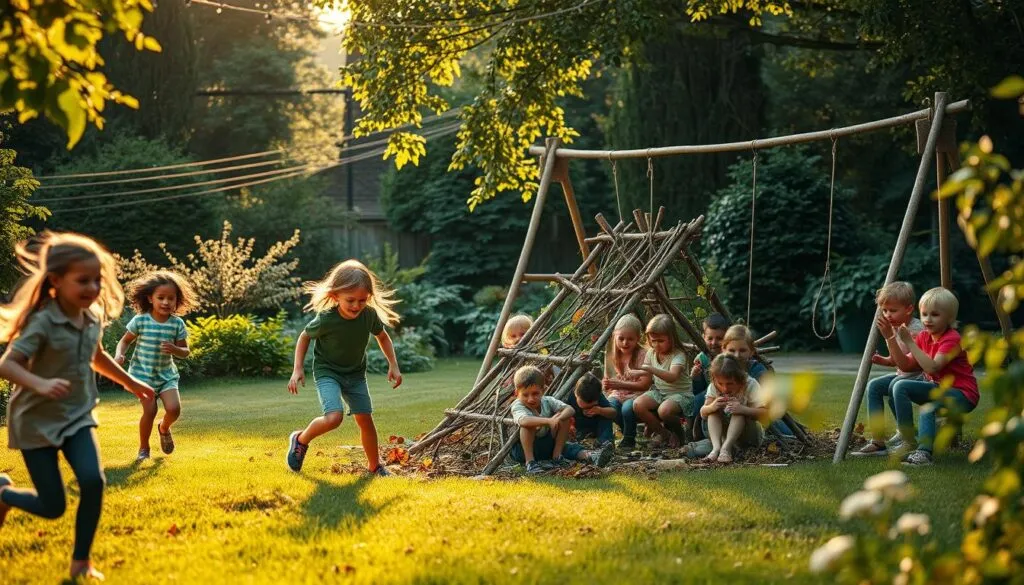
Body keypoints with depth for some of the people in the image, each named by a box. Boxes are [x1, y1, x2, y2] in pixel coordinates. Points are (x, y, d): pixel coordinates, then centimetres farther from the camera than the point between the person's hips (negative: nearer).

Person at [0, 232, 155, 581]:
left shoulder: (93, 317, -1)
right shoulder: (43, 322, -23)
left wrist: (129, 382, 30)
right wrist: (41, 384, -45)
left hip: (76, 417, 5)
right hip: (37, 421, -5)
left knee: (93, 482, -16)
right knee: (52, 507, -1)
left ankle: (81, 562, 2)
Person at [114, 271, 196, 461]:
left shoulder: (177, 324, -7)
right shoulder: (140, 320, -11)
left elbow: (185, 352, 0)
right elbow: (125, 341, 1)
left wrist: (175, 349, -23)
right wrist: (119, 354, -20)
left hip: (167, 374, 2)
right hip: (143, 373, -2)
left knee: (174, 409, -14)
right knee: (150, 410, -14)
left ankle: (164, 428, 23)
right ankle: (143, 448, 10)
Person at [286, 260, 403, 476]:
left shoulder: (370, 315, -17)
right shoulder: (325, 320, -27)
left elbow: (382, 337, 5)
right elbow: (304, 337, -6)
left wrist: (393, 365, -2)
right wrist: (297, 369, -11)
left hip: (355, 374, 4)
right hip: (327, 372, -4)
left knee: (365, 419, 5)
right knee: (334, 417, -24)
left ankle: (374, 466, 25)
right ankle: (300, 440, 4)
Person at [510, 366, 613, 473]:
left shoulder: (547, 401, -7)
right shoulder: (518, 406, -23)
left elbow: (570, 409, -18)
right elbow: (523, 420, -48)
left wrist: (558, 418, -38)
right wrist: (548, 421, -55)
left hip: (546, 444, 5)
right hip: (523, 448, -5)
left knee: (564, 419, -12)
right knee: (528, 425, -33)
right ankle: (530, 462, -31)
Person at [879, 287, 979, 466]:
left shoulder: (952, 339, -17)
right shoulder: (924, 337, 7)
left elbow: (932, 368, -29)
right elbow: (906, 365, 1)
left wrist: (909, 342, -29)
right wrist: (891, 339, -9)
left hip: (962, 395, -8)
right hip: (938, 389, 8)